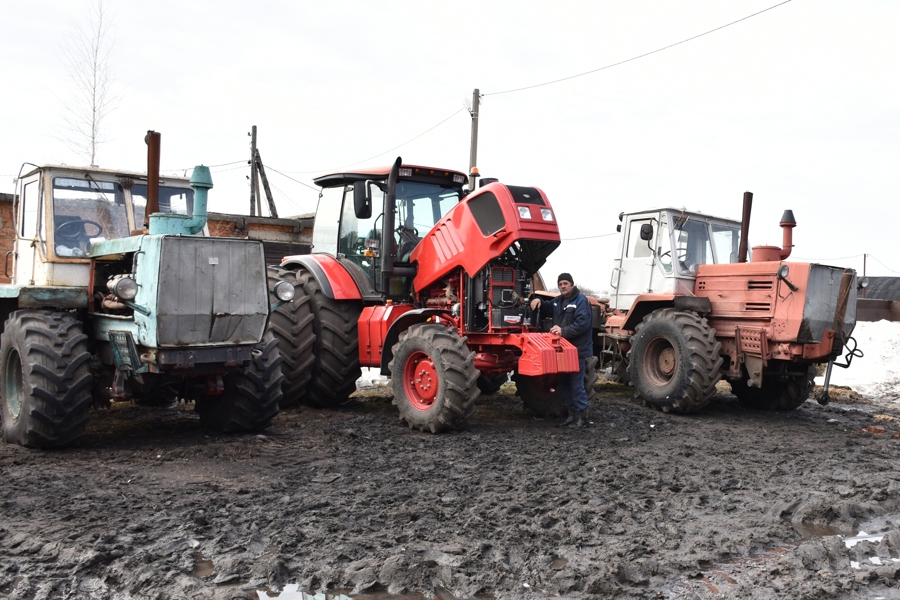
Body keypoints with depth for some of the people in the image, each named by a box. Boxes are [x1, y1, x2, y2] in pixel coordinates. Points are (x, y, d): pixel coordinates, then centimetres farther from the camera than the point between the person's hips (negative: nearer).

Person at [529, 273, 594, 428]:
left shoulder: (581, 300, -11)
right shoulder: (558, 301, 16)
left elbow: (582, 323, -22)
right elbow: (546, 310, 33)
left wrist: (563, 331, -29)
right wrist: (539, 302, 10)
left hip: (577, 350, -9)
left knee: (576, 384, -6)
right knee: (564, 383, 13)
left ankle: (582, 417, 2)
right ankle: (572, 414, 23)